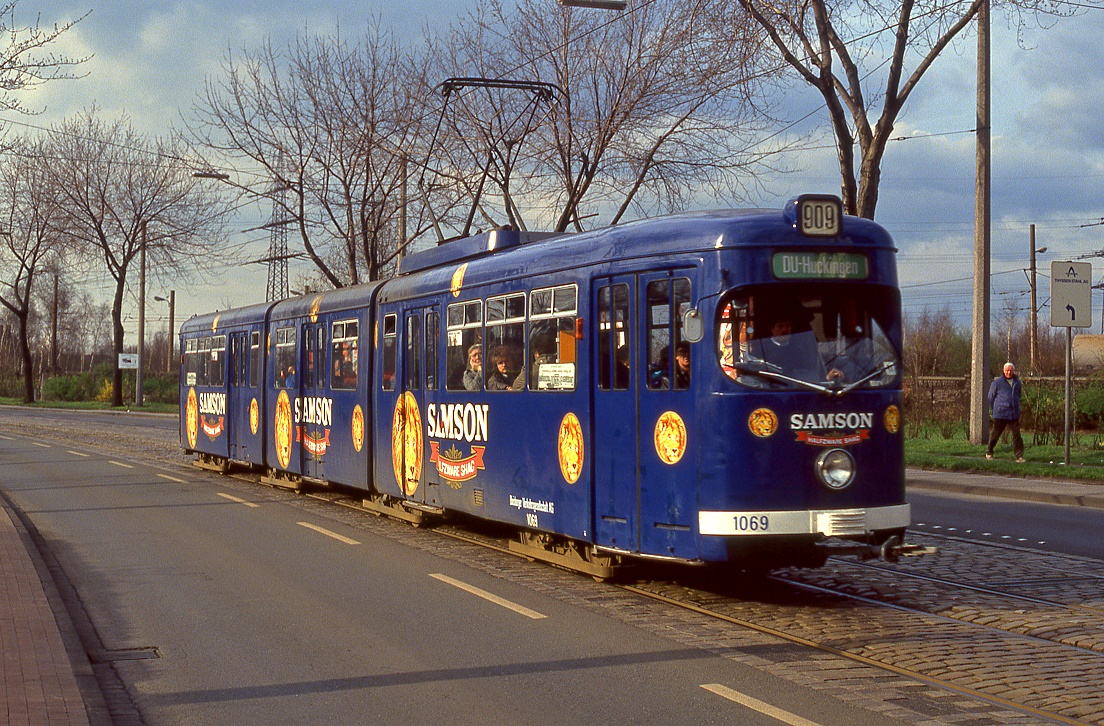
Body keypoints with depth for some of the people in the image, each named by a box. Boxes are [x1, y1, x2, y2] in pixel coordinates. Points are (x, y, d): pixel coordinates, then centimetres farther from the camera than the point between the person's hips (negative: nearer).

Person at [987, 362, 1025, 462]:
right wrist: (995, 409, 11)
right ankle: (989, 452, 24)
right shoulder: (997, 382, -3)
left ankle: (1019, 456, -1)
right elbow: (991, 397, 6)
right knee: (995, 434, 7)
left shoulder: (1017, 383, 10)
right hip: (1000, 414, -3)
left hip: (1014, 414, 3)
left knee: (1017, 435, -4)